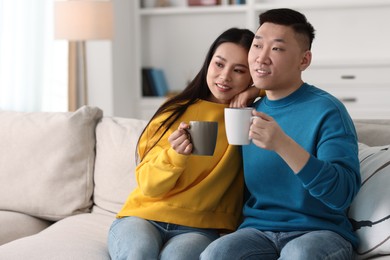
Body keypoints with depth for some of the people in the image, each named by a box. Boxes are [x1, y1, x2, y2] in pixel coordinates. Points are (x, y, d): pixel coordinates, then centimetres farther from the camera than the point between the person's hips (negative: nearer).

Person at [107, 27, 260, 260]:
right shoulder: (175, 113, 6)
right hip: (144, 217, 1)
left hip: (200, 228, -1)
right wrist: (175, 155, -20)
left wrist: (257, 91, -4)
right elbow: (149, 185, 1)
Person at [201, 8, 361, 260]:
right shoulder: (250, 113, 10)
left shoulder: (327, 110, -7)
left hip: (319, 231, -3)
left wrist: (282, 144, -30)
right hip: (258, 230, 3)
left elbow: (343, 194, -20)